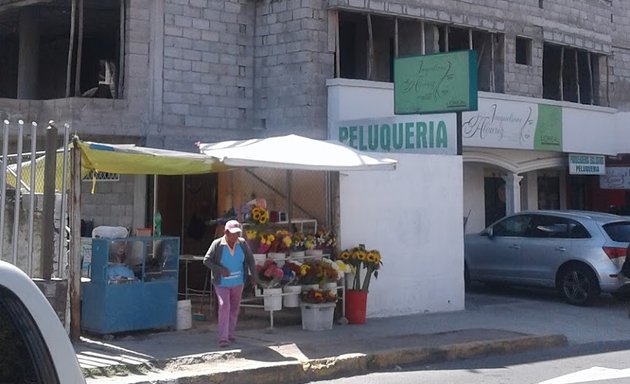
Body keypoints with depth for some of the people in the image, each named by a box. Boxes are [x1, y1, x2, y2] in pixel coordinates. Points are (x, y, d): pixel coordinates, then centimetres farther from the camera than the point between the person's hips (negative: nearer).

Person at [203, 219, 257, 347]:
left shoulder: (242, 243, -10)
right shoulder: (217, 244, -16)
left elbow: (250, 259, 1)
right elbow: (206, 260, -11)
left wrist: (253, 276, -7)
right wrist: (220, 269, -23)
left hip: (238, 282, 4)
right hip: (221, 283, -4)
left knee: (234, 308, 13)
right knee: (224, 306, -17)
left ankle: (230, 335, 29)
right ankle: (223, 338, -17)